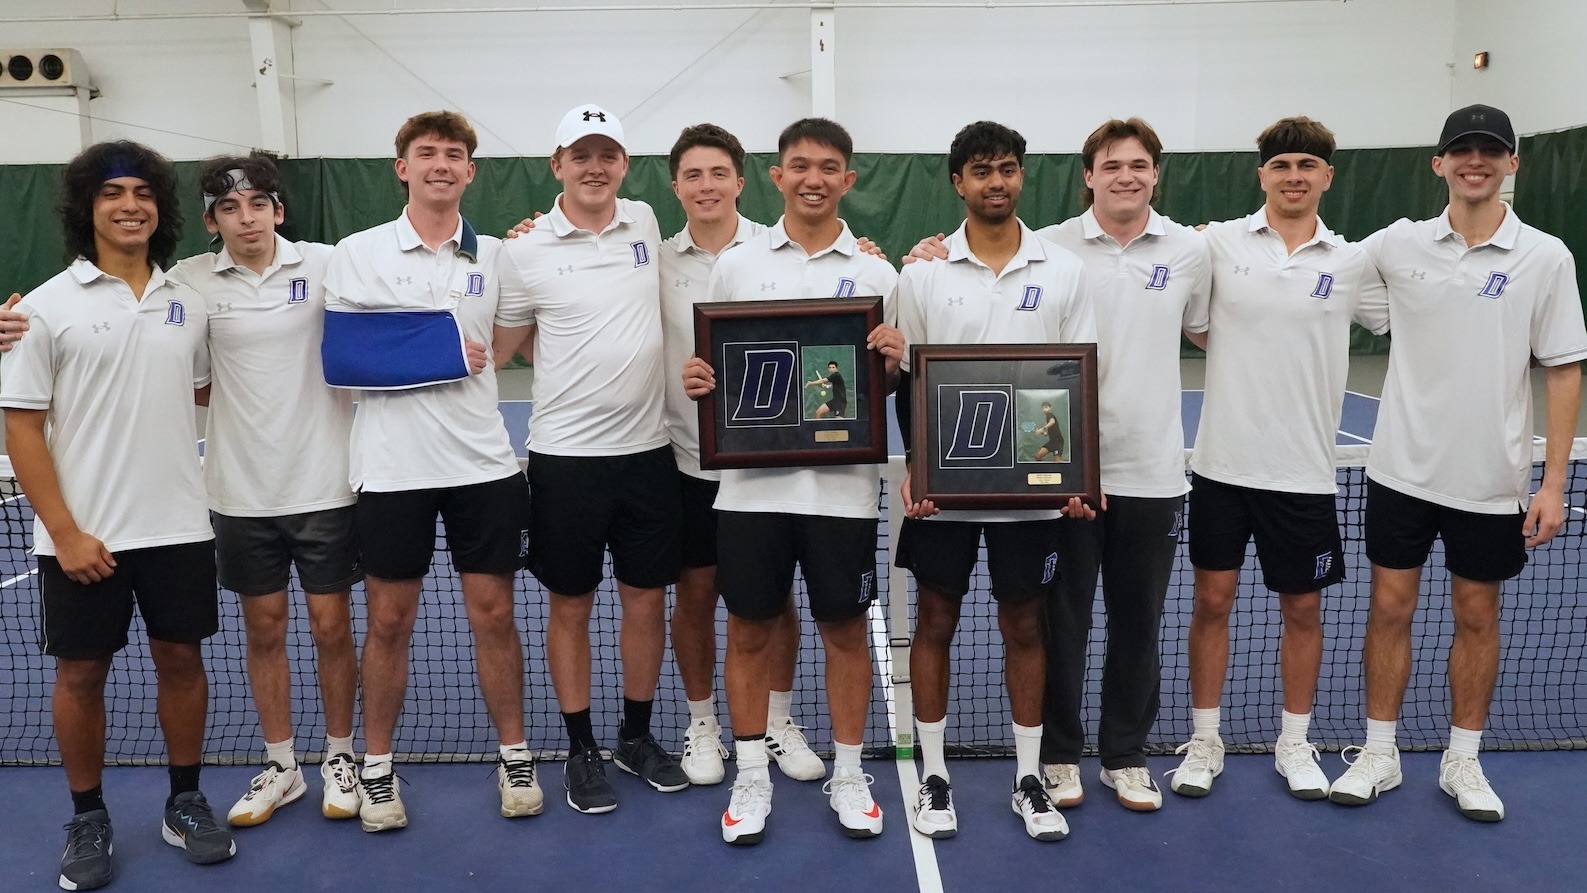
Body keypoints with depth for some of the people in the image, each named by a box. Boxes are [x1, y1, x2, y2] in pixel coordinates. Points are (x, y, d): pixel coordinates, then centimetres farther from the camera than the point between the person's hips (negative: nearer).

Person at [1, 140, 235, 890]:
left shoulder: (185, 302, 5)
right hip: (83, 535, -2)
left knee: (181, 659, 9)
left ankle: (185, 803, 26)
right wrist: (64, 531, -12)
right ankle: (87, 820, 25)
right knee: (81, 672, 8)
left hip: (178, 525, 3)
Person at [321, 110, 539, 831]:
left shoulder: (495, 255, 6)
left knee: (493, 613, 7)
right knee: (390, 622, 8)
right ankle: (377, 767, 25)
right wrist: (444, 352, -14)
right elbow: (339, 359, -8)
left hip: (484, 464, 1)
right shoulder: (356, 254, 0)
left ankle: (514, 757, 23)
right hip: (390, 468, -1)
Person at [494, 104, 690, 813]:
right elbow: (503, 348, 6)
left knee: (647, 600, 11)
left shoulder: (647, 223, 5)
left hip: (648, 449, 3)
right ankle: (581, 750, 25)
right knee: (570, 607, 8)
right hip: (566, 455, -3)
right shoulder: (524, 252, -5)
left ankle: (637, 736, 30)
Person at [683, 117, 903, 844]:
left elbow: (892, 385, 8)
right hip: (752, 482, 0)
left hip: (842, 484, 0)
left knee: (845, 630, 10)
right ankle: (751, 779, 25)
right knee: (749, 631, 8)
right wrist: (696, 382, -12)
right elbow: (711, 368, 10)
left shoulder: (876, 273, 4)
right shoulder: (735, 265, 5)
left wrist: (894, 363, -14)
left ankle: (848, 776, 27)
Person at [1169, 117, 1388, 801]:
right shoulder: (1218, 242, -2)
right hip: (1223, 462, -1)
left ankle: (1294, 744, 29)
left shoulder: (1352, 263, 2)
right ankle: (1205, 741, 22)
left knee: (1303, 609, 11)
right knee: (1212, 601, 6)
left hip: (1303, 470, 1)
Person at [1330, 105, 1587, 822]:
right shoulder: (1399, 244, -1)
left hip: (1491, 481, 0)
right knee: (1390, 607, 6)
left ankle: (1462, 762, 27)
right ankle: (1379, 754, 21)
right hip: (1403, 468, 1)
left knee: (1477, 615, 11)